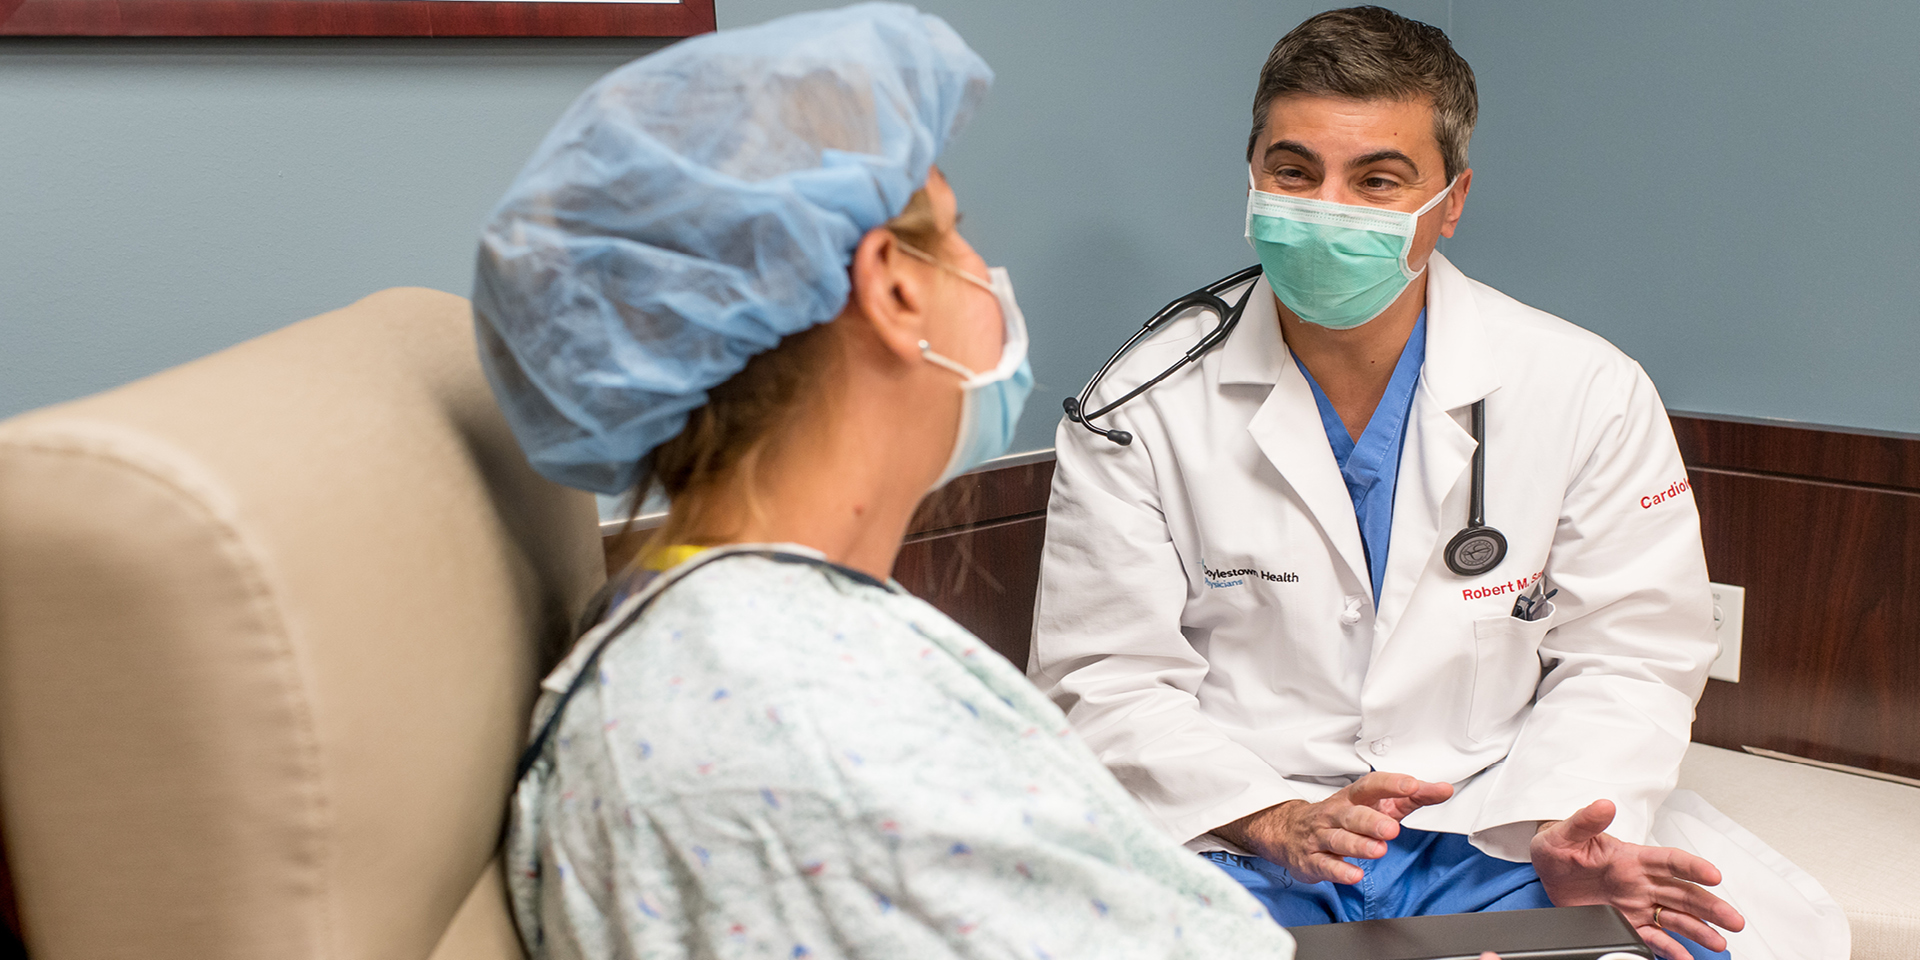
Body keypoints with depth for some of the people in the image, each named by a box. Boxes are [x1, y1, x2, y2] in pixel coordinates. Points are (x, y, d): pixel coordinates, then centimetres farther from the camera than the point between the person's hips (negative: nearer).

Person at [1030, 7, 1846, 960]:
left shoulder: (1592, 393, 0)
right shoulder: (1140, 410, -3)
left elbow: (1625, 657, 3)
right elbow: (1106, 675, -4)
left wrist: (1565, 833, -16)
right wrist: (1273, 819, -19)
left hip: (1495, 834, 2)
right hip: (1230, 839, -1)